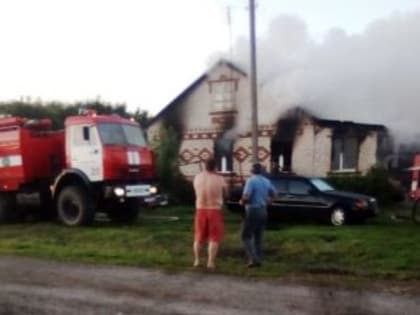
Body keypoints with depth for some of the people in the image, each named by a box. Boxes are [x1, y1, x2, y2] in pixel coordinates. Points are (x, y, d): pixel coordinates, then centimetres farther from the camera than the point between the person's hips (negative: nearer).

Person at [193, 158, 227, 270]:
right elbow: (225, 193, 3)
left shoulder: (198, 178, -3)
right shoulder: (220, 179, -11)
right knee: (214, 237, 4)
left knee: (199, 236, 17)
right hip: (215, 210, -3)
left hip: (201, 210, 3)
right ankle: (210, 262, -2)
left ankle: (197, 260, 22)